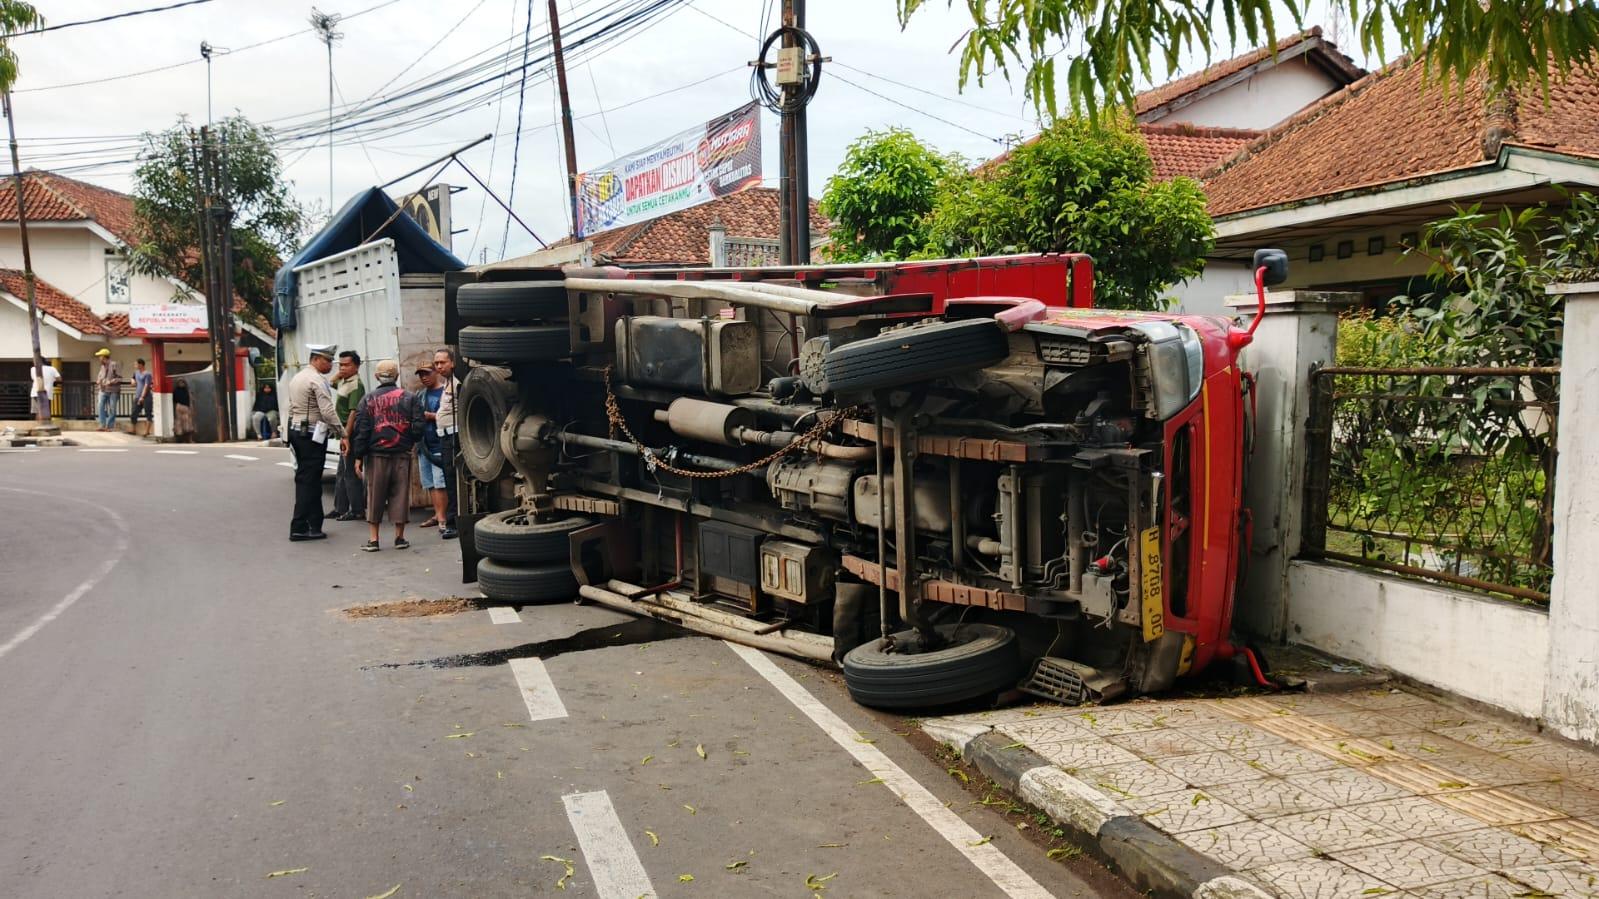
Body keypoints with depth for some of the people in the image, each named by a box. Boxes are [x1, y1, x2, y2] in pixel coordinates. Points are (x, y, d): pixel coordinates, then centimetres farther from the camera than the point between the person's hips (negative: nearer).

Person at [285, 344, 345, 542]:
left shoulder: (297, 377, 16)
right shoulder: (317, 380, -13)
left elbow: (293, 407, 18)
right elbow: (328, 412, -19)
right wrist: (342, 433, -10)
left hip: (296, 430, 10)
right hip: (312, 435, -10)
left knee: (305, 479, 11)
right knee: (308, 481, -6)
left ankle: (314, 524, 14)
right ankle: (299, 528, -5)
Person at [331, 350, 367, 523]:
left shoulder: (356, 385, -16)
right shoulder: (343, 382, 13)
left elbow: (354, 412, -23)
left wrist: (346, 436, -28)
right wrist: (339, 374, 16)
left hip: (350, 433, -10)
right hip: (344, 433, 10)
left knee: (350, 473, -6)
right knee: (342, 473, 16)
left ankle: (357, 511, 0)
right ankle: (340, 508, 24)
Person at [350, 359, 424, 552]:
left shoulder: (368, 400, 0)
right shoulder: (409, 398, 0)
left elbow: (361, 430, -3)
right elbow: (417, 427, -2)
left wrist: (358, 457, 1)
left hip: (376, 455, 0)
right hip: (402, 454, 0)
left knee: (375, 495, 7)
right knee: (400, 494, 7)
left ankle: (373, 539, 9)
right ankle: (399, 537, 11)